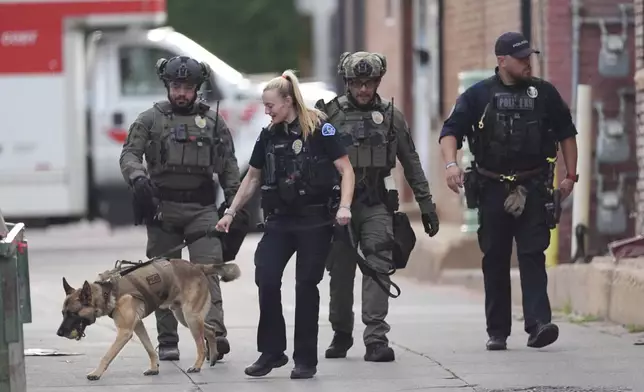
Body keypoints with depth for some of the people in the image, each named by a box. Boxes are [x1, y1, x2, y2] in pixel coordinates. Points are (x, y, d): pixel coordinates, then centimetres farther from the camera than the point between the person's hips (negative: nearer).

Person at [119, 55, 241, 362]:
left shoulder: (212, 120, 10)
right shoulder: (150, 119, 6)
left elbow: (228, 164, 14)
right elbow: (129, 153, 0)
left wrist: (234, 200, 7)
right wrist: (138, 177, -21)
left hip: (202, 207, 0)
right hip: (162, 207, 0)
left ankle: (214, 333, -26)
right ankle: (167, 342, 10)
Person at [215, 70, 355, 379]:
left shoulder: (319, 130, -6)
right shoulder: (268, 136, 9)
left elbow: (346, 170, -7)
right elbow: (252, 178, 20)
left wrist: (344, 206, -20)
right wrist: (231, 212, 17)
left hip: (315, 220, -4)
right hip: (280, 220, 4)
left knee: (306, 285, -2)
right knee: (266, 278, -11)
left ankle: (306, 359, 8)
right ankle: (271, 351, 0)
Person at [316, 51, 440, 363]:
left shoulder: (391, 116, 8)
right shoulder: (329, 114, 4)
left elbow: (411, 163, 13)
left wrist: (426, 204, 11)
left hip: (377, 205, 0)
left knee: (378, 268, -12)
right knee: (340, 272, 6)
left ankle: (376, 338, -15)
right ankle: (341, 334, 24)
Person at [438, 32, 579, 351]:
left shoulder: (544, 93, 7)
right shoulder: (478, 96, 3)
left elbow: (566, 133, 16)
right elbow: (451, 131, -2)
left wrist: (571, 175, 10)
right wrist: (451, 163, -19)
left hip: (534, 190, 0)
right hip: (492, 190, 0)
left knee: (533, 256, -10)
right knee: (495, 261, 5)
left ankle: (538, 324, -18)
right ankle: (497, 332, 11)